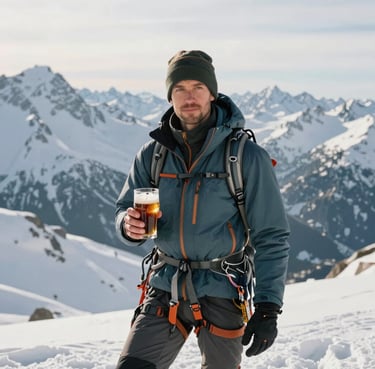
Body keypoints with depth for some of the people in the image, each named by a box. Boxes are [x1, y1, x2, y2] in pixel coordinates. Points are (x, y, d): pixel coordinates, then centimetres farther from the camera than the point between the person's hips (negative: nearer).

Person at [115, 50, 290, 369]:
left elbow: (272, 237, -7)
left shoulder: (246, 156, -8)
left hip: (221, 293, -2)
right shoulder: (153, 154, 2)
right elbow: (125, 209, 8)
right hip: (165, 289, 3)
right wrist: (130, 226, -17)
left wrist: (268, 308, -11)